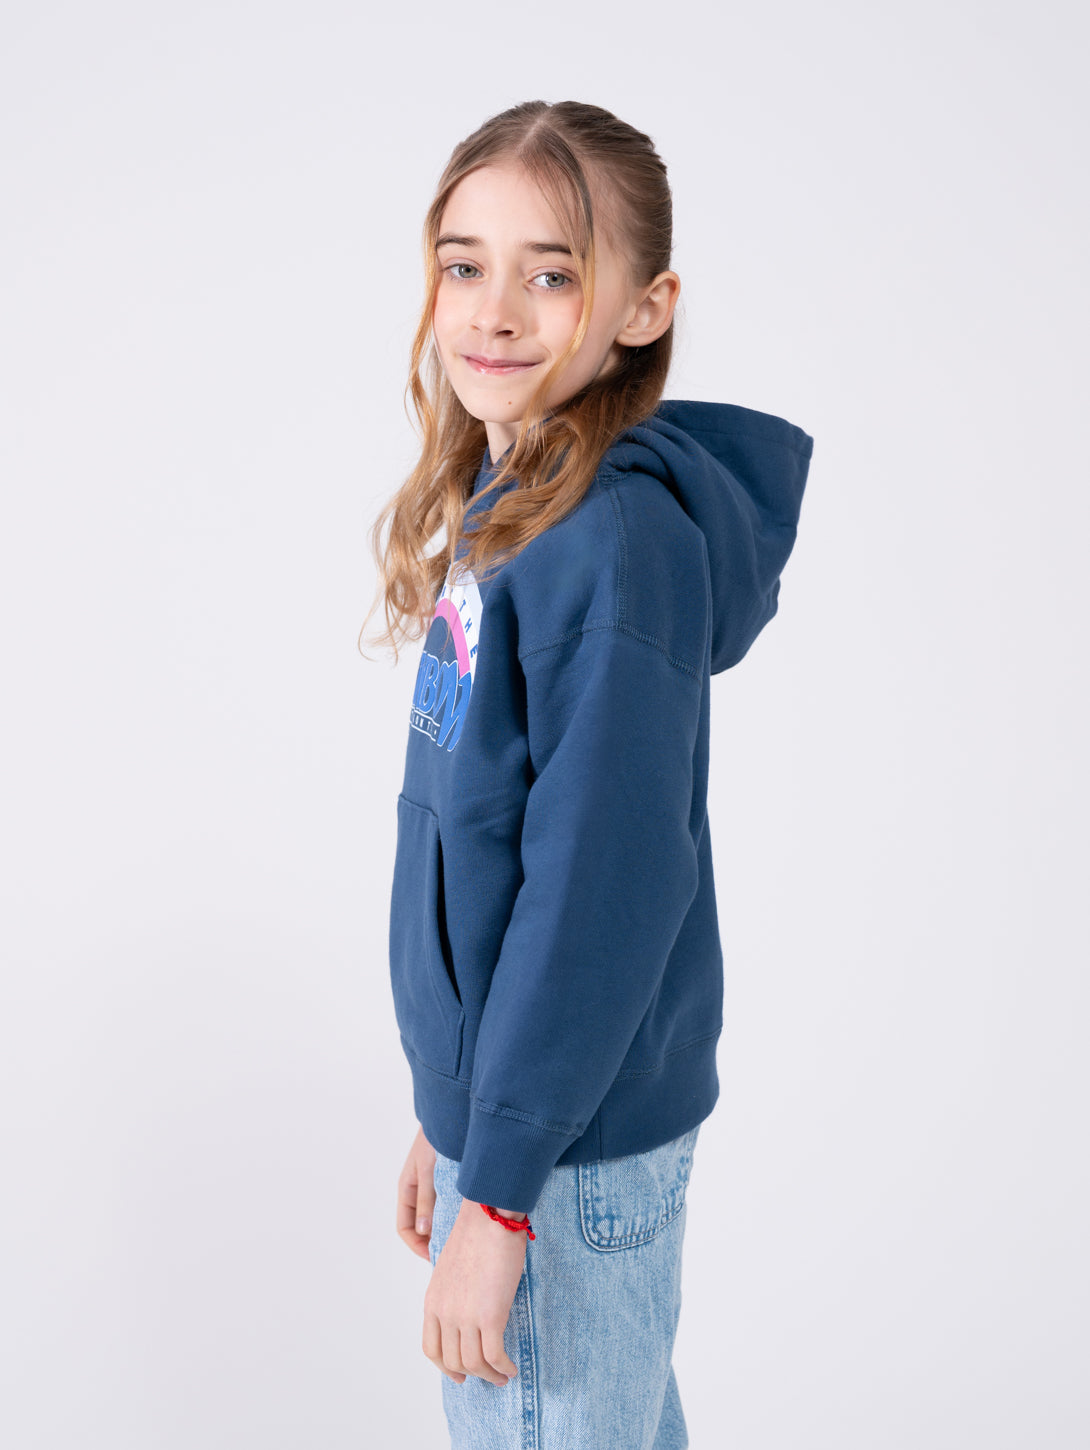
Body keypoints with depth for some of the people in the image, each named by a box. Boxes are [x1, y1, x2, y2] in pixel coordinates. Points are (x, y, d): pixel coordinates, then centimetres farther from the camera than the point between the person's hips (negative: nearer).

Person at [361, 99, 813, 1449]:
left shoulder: (617, 539, -20)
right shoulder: (497, 513, 7)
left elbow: (603, 886, -24)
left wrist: (499, 1193, -20)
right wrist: (452, 1116, 15)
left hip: (572, 1145, -8)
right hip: (505, 1096, 8)